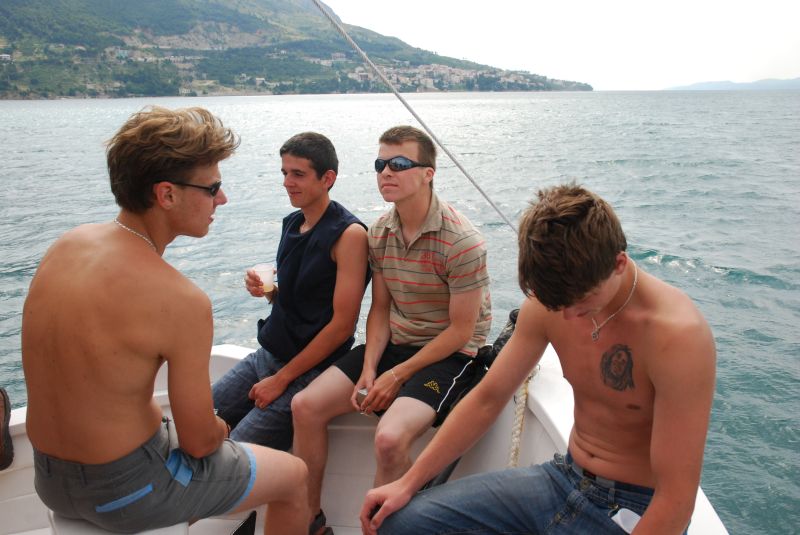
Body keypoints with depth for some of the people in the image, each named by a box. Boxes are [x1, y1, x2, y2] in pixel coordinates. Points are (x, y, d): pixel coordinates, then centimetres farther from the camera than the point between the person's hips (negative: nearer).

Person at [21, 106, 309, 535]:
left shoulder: (65, 245, -6)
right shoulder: (182, 301, -28)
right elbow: (200, 441, -18)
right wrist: (216, 429, 5)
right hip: (126, 490, -7)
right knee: (295, 476, 14)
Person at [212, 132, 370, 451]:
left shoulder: (349, 234, -17)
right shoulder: (292, 222, 7)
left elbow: (343, 323, -19)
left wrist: (282, 378, -14)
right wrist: (264, 289, -6)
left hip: (310, 370, -8)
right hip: (268, 354, 8)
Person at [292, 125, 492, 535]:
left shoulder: (462, 242, -20)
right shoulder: (380, 232, 2)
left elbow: (461, 330, -16)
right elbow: (380, 308, 6)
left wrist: (398, 376, -15)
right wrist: (368, 369, -8)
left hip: (449, 355, -6)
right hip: (393, 344, 7)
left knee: (390, 437, -30)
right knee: (305, 405, -5)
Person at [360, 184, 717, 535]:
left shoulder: (676, 334, -26)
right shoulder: (548, 302, -8)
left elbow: (676, 501, -23)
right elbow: (487, 399, 0)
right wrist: (407, 483, -2)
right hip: (563, 479, 5)